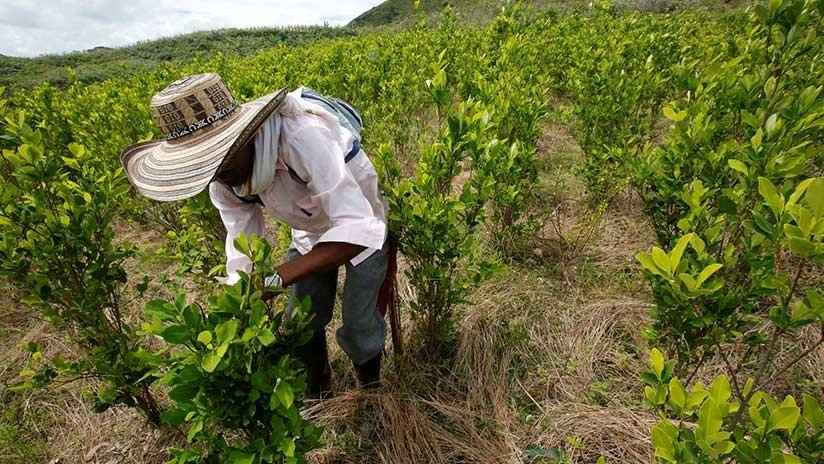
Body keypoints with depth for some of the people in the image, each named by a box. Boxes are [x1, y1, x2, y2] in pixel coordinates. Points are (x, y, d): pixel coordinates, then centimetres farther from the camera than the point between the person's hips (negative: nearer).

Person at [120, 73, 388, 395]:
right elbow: (243, 244, -13)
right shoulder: (224, 179, -19)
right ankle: (316, 394, 38)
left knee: (359, 325, -3)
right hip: (310, 232, 6)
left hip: (361, 226, -5)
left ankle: (371, 389, 31)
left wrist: (278, 278, -51)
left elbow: (358, 227, -45)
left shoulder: (302, 136, -42)